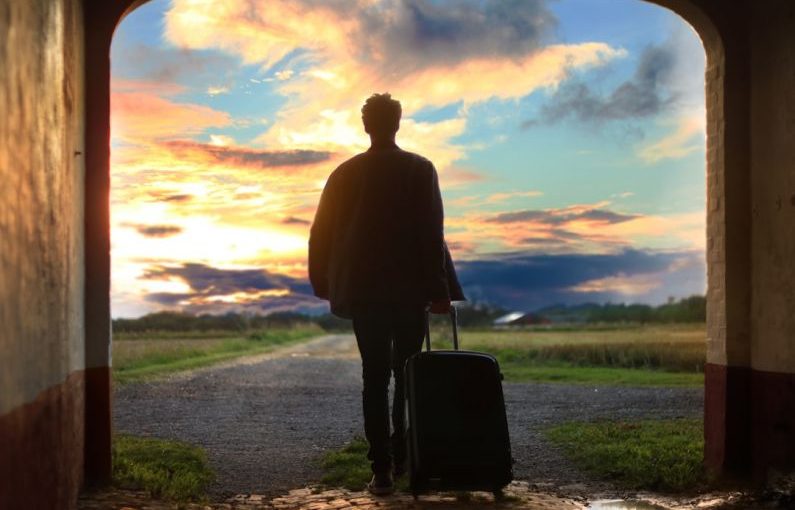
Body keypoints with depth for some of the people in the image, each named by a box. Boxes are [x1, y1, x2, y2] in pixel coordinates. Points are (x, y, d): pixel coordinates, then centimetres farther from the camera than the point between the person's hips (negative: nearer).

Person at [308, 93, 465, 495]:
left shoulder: (344, 174, 4)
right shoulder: (420, 169, -3)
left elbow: (321, 234, 5)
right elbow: (431, 234, -9)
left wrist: (327, 287, 14)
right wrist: (438, 289, -7)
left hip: (362, 291, 2)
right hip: (409, 290, -1)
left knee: (374, 377, 3)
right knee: (407, 375, 12)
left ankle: (381, 468, -2)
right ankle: (402, 457, 13)